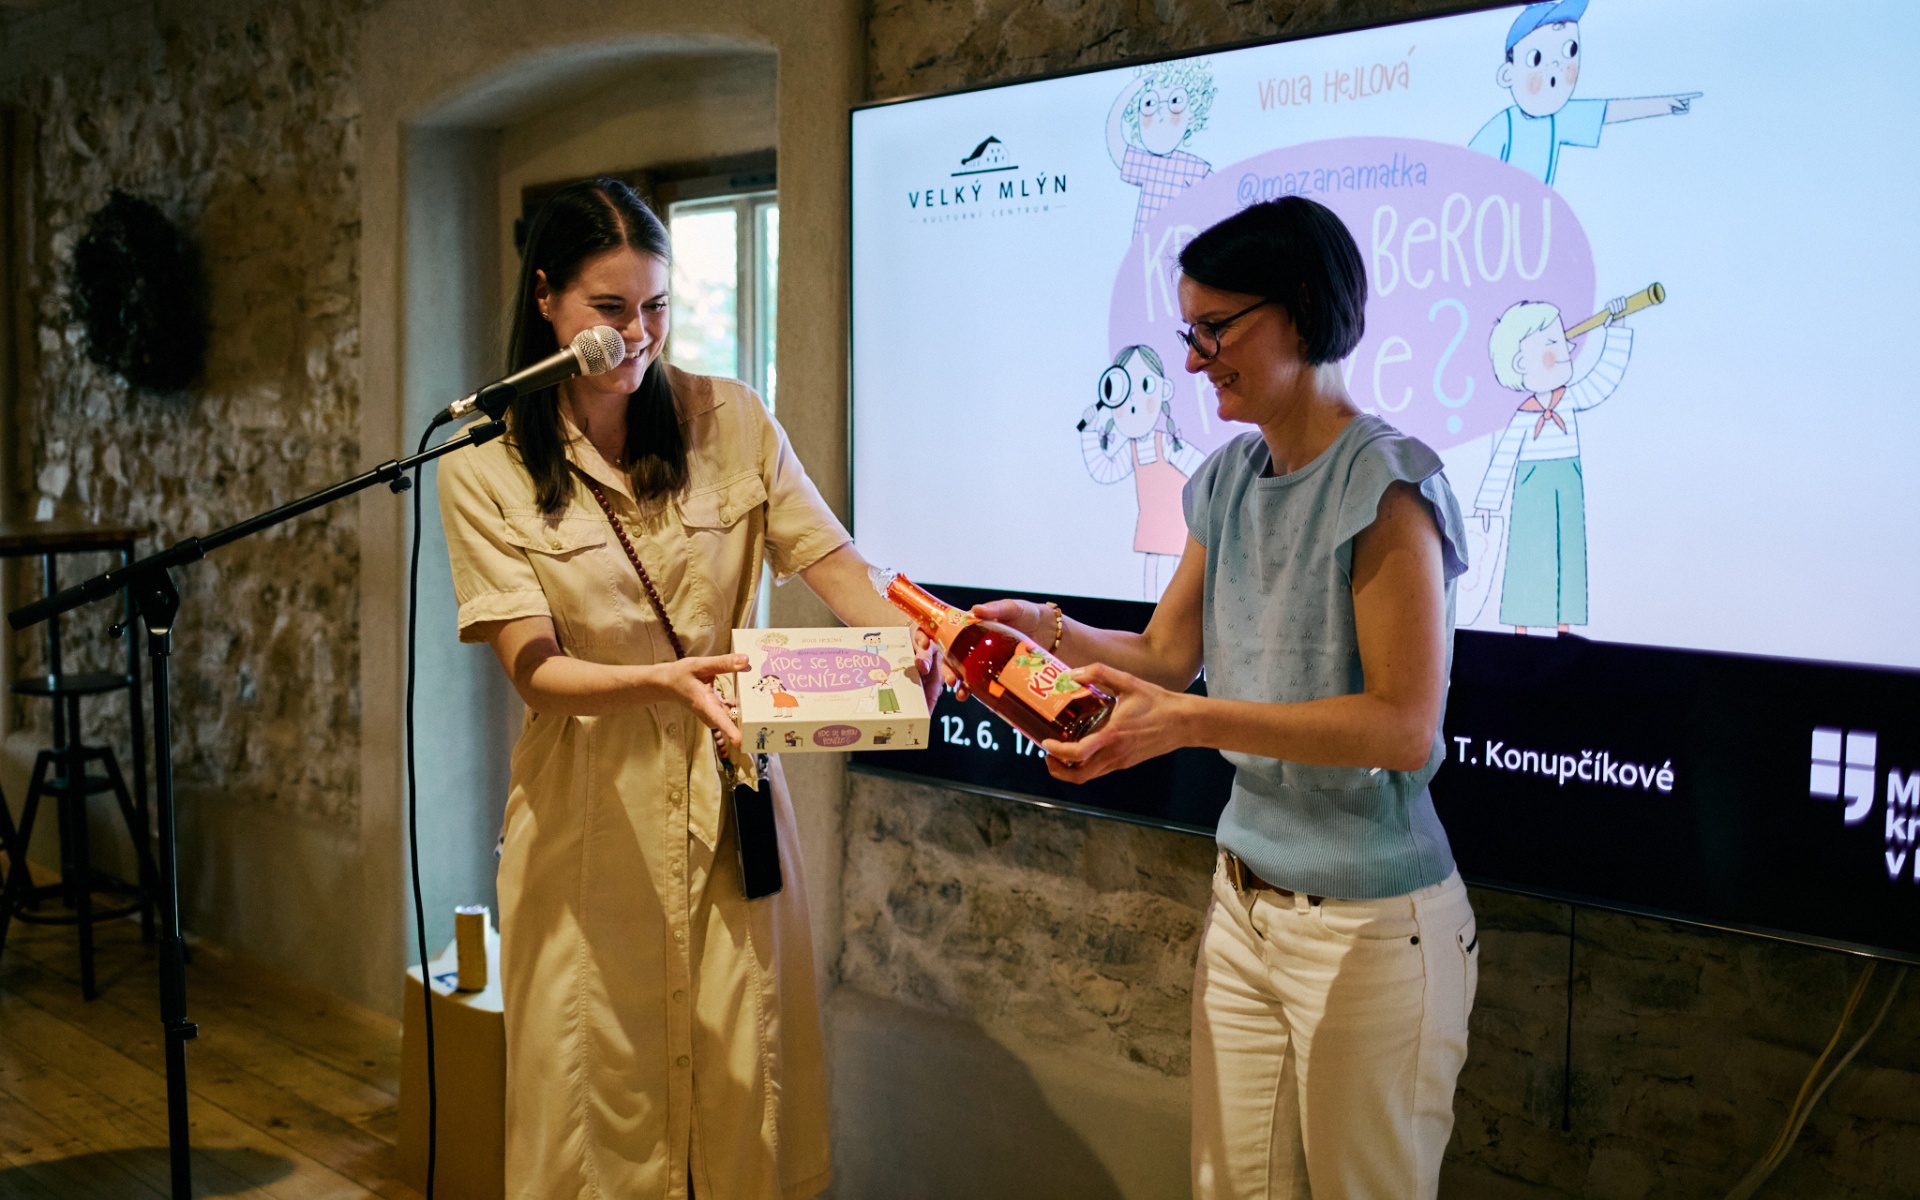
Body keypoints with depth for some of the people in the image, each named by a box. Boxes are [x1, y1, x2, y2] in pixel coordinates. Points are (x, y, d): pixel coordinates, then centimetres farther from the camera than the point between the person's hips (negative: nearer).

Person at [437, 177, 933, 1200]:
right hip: (590, 814, -2)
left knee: (746, 1090, 8)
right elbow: (535, 670, -11)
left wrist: (898, 639, -28)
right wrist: (666, 680, -30)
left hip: (730, 794, 2)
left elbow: (828, 558, -6)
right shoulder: (485, 463, -5)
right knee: (603, 1102, 7)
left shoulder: (728, 419, 2)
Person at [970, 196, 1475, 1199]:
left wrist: (1194, 721, -28)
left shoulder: (1386, 485, -16)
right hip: (1245, 901, 7)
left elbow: (1405, 727, -22)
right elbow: (1167, 652, 16)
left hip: (1370, 925, -7)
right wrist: (1046, 630, -1)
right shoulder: (1228, 480, 7)